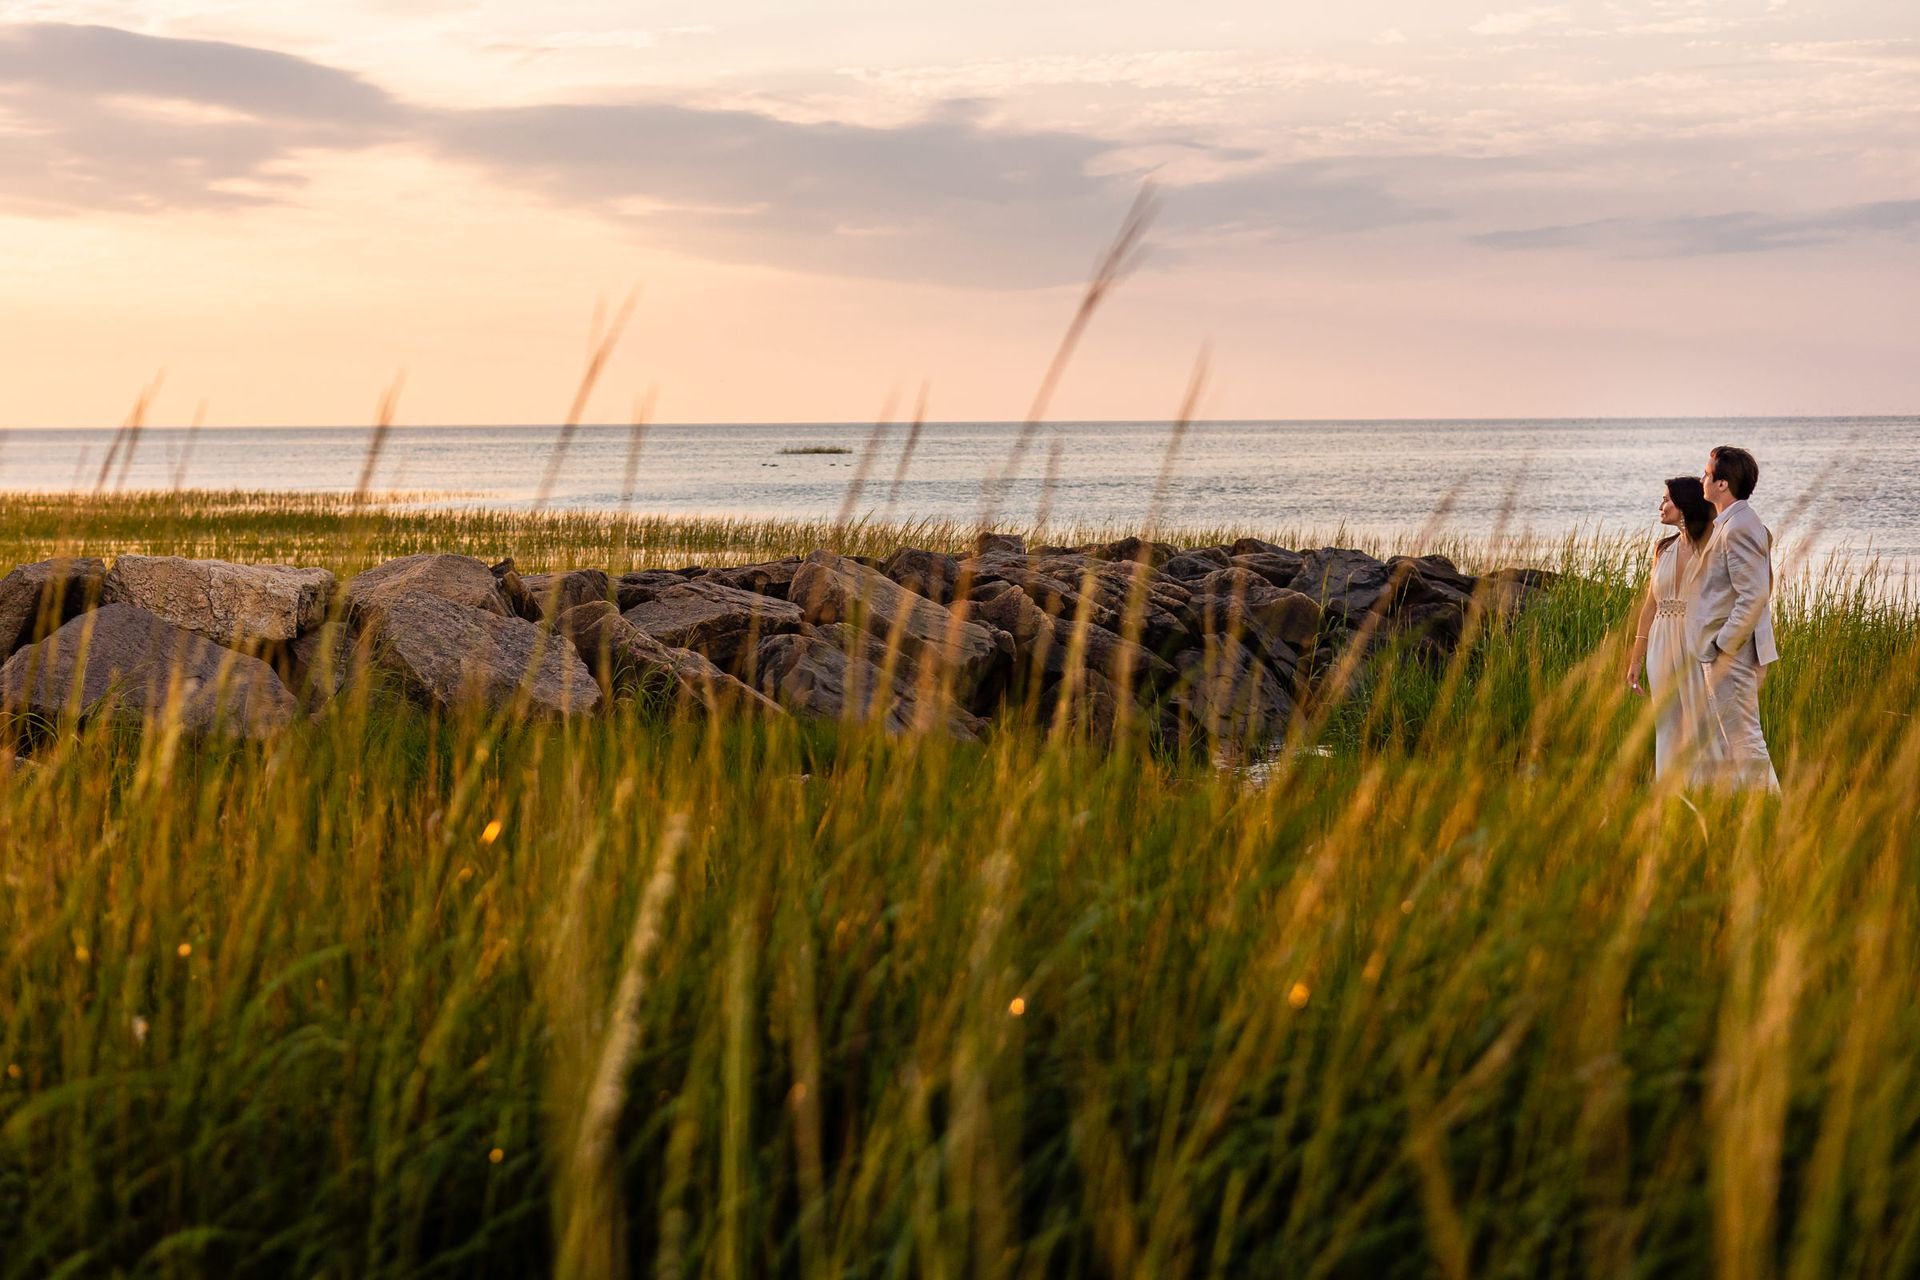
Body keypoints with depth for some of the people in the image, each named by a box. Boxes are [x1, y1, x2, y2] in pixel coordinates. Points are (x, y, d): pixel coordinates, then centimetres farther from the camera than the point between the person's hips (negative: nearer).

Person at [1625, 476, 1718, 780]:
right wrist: (1636, 658, 13)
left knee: (1699, 726, -3)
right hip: (1663, 649, 6)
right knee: (1667, 729, 9)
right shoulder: (1664, 549, 12)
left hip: (1698, 649, -6)